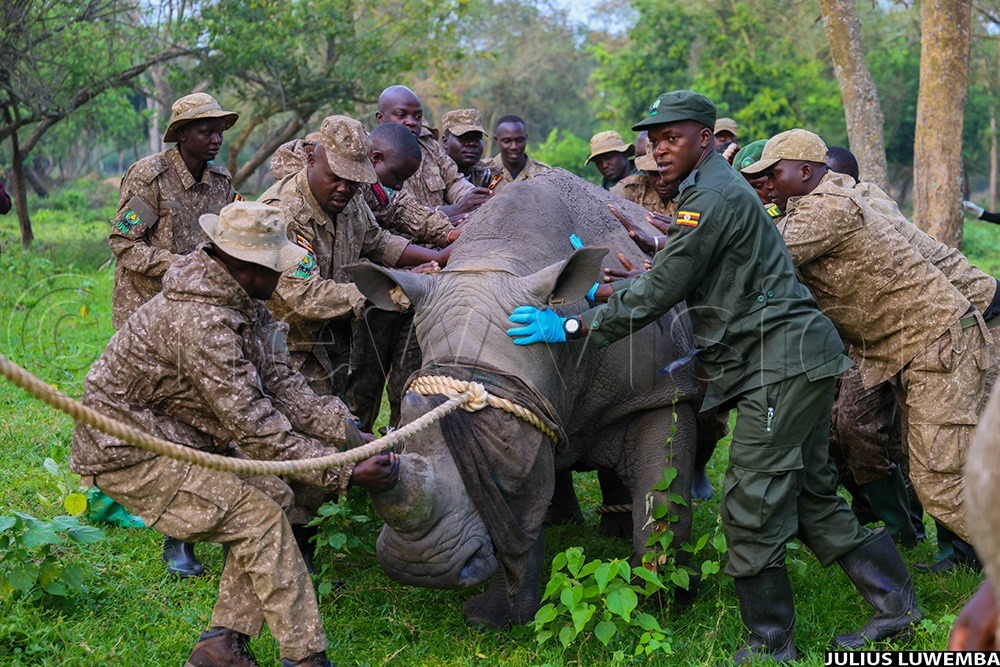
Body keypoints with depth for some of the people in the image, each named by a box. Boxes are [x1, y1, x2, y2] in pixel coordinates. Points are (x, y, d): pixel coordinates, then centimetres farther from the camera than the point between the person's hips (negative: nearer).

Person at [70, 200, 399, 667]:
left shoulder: (244, 302, 1)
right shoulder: (200, 321, -31)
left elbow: (281, 383, -1)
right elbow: (252, 426, -29)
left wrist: (348, 432, -13)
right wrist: (343, 473, -26)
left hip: (176, 437, 10)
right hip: (127, 452, -10)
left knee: (271, 494, 4)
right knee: (258, 516, -15)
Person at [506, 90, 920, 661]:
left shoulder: (713, 196, -14)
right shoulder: (715, 189, 20)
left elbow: (659, 294, -17)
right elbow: (670, 280, 22)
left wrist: (571, 327, -15)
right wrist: (601, 287, 19)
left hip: (782, 363, -11)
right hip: (795, 360, 11)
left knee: (752, 505, -7)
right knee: (811, 496, 16)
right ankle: (896, 603, 24)